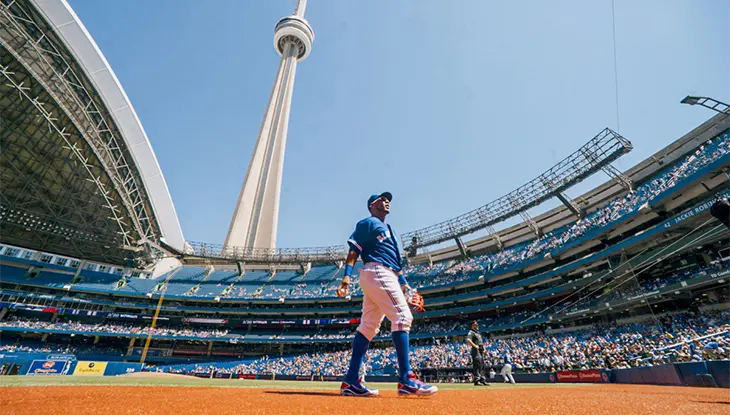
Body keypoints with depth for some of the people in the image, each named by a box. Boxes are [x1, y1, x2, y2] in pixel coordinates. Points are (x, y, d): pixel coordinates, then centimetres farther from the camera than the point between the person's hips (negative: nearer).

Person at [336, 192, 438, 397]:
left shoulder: (388, 229, 30)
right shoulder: (368, 223, 3)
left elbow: (394, 259, 27)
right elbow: (353, 250, -8)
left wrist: (403, 283, 18)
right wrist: (347, 276, -20)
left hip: (385, 276, 10)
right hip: (377, 274, -10)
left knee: (368, 326, 5)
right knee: (402, 316, -14)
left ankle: (351, 381, 7)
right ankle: (406, 379, -13)